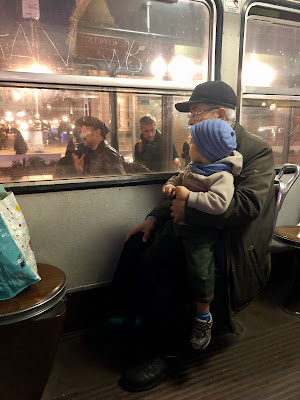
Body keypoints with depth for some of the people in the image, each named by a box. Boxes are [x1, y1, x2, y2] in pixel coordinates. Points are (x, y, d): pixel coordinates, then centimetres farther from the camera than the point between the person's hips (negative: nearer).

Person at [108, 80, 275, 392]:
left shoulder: (257, 151, -11)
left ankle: (167, 351, -5)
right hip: (195, 229, 8)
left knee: (157, 261, -25)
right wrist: (155, 218, 0)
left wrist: (189, 211, -26)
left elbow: (249, 203, -26)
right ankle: (125, 319, 14)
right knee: (137, 242, -2)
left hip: (231, 243, -8)